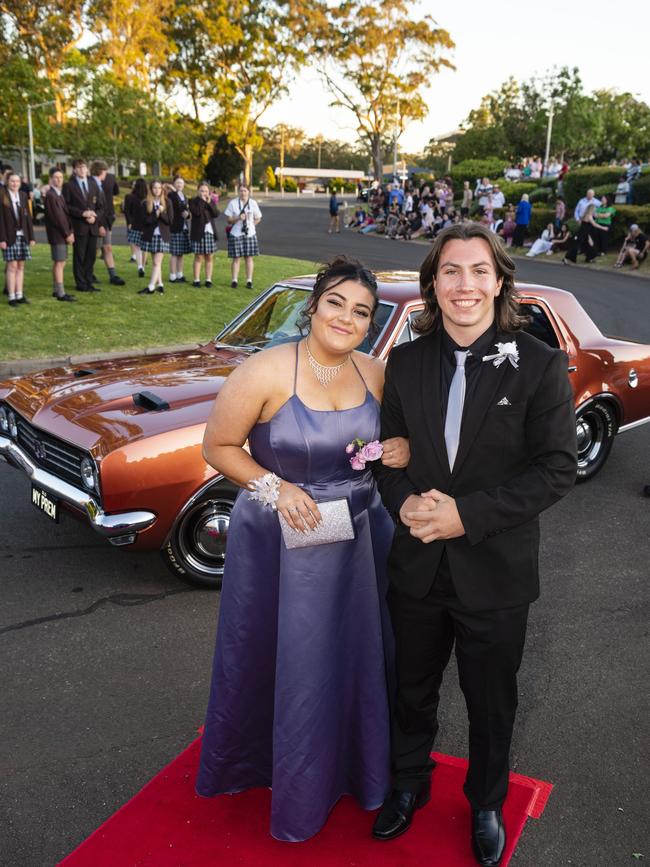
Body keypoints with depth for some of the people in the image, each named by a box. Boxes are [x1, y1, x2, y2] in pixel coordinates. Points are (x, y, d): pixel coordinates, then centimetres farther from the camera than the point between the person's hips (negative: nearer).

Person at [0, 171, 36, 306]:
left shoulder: (23, 196, 10)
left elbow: (28, 217, 11)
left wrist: (31, 236, 8)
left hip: (23, 236, 4)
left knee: (21, 266, 6)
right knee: (12, 266, -4)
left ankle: (19, 295, 12)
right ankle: (12, 297, 0)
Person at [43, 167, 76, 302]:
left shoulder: (59, 194, 16)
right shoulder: (50, 195, -13)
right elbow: (56, 217, -17)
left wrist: (70, 232, 8)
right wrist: (67, 234, -15)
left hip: (63, 234, 9)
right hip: (57, 234, -9)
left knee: (58, 262, 13)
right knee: (59, 263, -8)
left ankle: (56, 290, 20)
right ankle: (60, 293, -7)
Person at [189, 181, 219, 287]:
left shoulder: (211, 202, 13)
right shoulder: (193, 201, 0)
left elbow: (216, 214, -2)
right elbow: (197, 212, -18)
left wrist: (209, 203, -9)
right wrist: (202, 201, -11)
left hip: (210, 232, 4)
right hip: (199, 233, -4)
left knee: (209, 257, 4)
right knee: (198, 257, -1)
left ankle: (208, 280, 9)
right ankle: (196, 280, 3)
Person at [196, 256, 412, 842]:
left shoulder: (375, 373, -5)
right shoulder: (265, 373, -19)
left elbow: (388, 436, 12)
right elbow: (218, 448, -11)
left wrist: (402, 451, -11)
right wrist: (274, 486, -23)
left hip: (359, 536, 5)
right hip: (280, 541, -4)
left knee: (353, 655, 19)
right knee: (279, 661, 12)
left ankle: (355, 763, 45)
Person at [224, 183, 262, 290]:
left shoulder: (253, 203, 4)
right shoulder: (233, 203, -1)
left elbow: (258, 218, 12)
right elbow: (229, 220, -1)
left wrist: (250, 225, -1)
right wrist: (238, 218, -18)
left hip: (250, 234, 2)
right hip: (236, 234, -2)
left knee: (249, 258, 4)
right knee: (236, 258, -2)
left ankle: (249, 281, 8)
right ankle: (234, 281, 3)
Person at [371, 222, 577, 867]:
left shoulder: (539, 365, -12)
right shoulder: (406, 362, -2)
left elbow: (557, 468, -14)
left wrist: (469, 514, -22)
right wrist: (403, 501, -16)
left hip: (495, 572, -3)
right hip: (417, 566, 3)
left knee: (491, 702, 18)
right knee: (413, 691, 23)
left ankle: (486, 804, 45)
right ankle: (409, 784, 49)